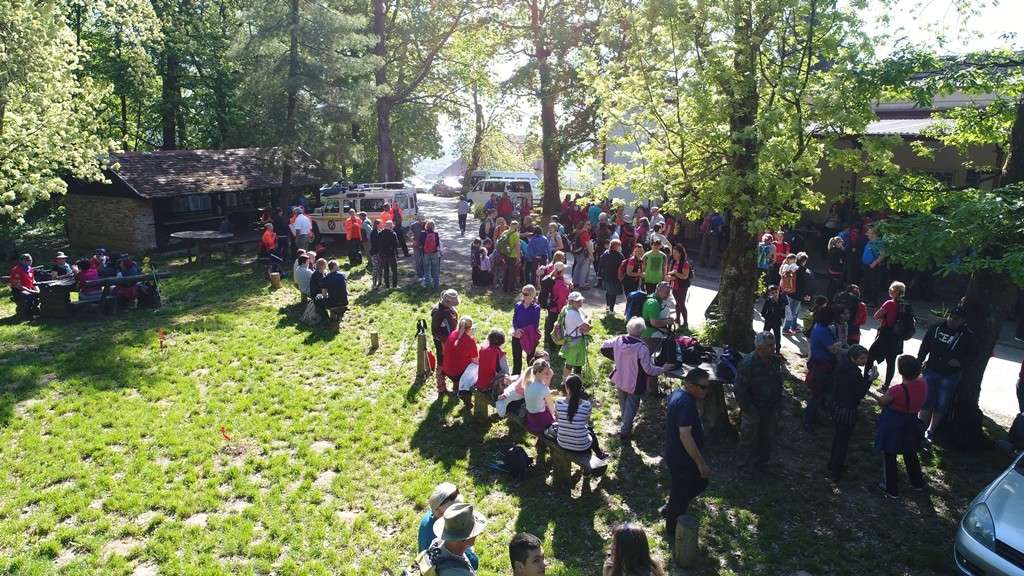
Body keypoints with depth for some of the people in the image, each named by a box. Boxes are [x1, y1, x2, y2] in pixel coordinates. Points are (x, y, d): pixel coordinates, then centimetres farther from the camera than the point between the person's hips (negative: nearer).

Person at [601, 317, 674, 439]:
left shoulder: (618, 340, -15)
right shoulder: (642, 348, -28)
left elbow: (604, 348, 2)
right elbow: (649, 370, -23)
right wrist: (663, 369, -6)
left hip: (619, 380, 5)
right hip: (634, 384, -5)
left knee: (623, 405, 27)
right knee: (631, 407, 16)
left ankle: (626, 424, 49)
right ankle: (625, 431, 23)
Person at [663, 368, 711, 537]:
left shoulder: (677, 394, 3)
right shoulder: (686, 403, -29)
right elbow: (685, 436, -32)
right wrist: (701, 463, -24)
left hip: (675, 454, 10)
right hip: (682, 460, -10)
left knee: (700, 482, 24)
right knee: (681, 493, 9)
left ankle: (670, 509, 37)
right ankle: (673, 531, 30)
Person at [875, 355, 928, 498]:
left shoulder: (897, 390, -34)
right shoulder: (923, 384, -15)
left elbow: (881, 402, -15)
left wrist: (887, 394, 1)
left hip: (892, 426, -6)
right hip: (911, 423, 6)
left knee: (889, 457, 13)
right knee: (910, 454, 29)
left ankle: (891, 489, 25)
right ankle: (917, 482, 47)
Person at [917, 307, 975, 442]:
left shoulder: (967, 336, -8)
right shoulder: (936, 328, -3)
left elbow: (971, 354, 2)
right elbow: (925, 347, 6)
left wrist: (960, 362, -15)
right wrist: (918, 362, 5)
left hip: (950, 375, -1)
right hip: (931, 370, 1)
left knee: (941, 405, 6)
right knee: (926, 401, -3)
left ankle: (930, 431, 20)